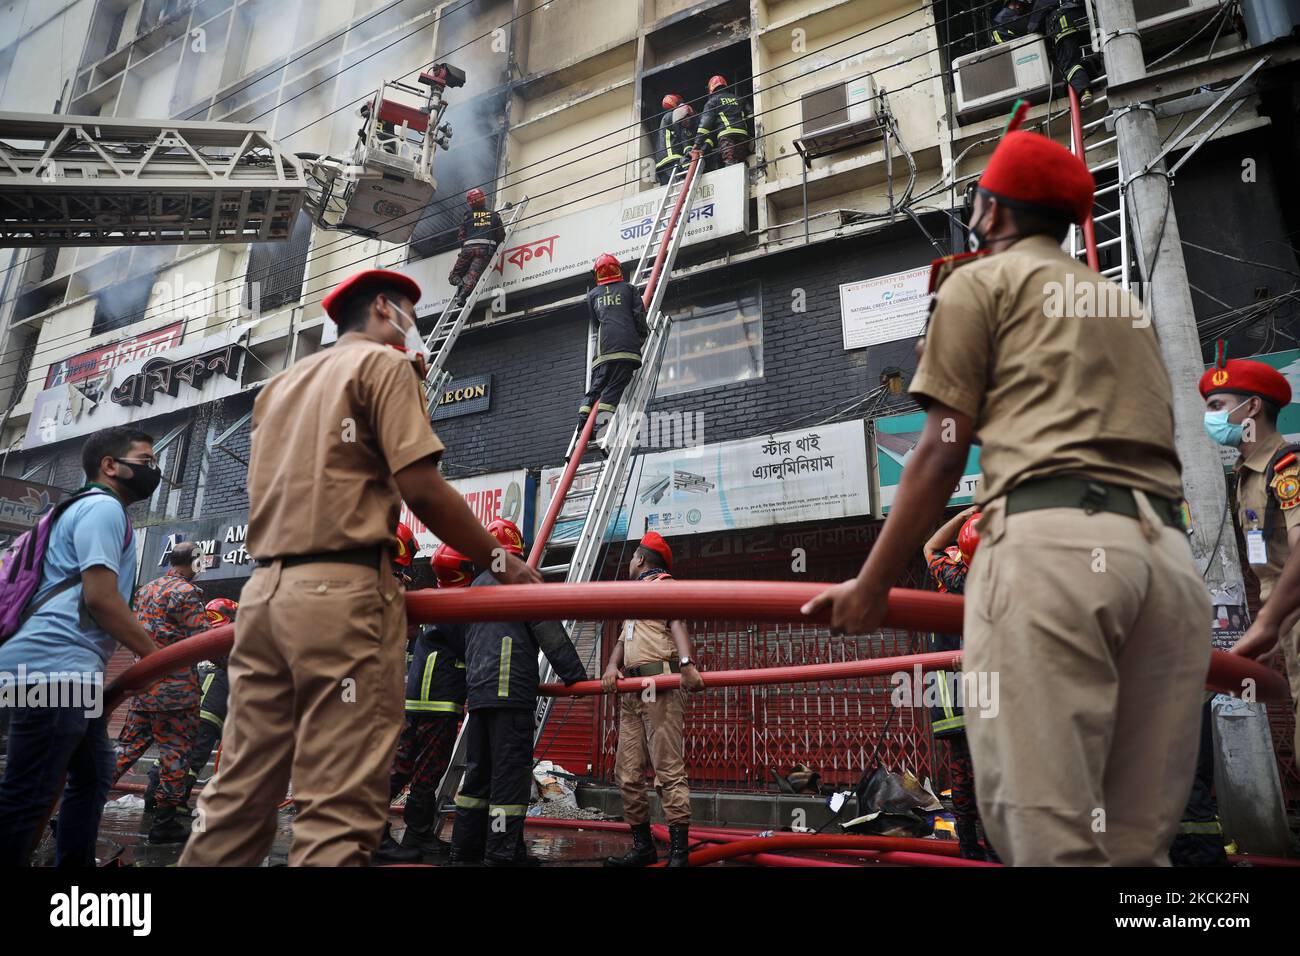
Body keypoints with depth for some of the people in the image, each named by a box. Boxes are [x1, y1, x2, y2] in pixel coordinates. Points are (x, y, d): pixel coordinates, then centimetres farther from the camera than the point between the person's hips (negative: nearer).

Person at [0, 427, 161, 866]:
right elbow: (100, 597, -17)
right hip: (58, 667, -11)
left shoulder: (91, 508, 26)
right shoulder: (104, 507, -8)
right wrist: (158, 657, -9)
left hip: (70, 669, 11)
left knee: (93, 776, 18)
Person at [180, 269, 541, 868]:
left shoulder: (281, 384, 24)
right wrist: (497, 559, -3)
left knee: (235, 802, 12)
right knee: (338, 812, -7)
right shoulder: (385, 363, 0)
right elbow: (420, 489, -10)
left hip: (263, 592, 8)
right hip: (341, 594, -8)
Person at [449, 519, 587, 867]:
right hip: (510, 690, -8)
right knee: (510, 771, -5)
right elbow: (549, 632, -9)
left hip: (477, 691, 8)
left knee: (478, 769, 13)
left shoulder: (477, 586, 21)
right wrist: (575, 675, -6)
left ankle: (466, 846, 19)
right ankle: (503, 851, -3)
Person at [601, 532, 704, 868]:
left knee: (669, 769, -11)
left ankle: (679, 851, -9)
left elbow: (677, 623, -16)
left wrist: (686, 663, -33)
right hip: (632, 690, 9)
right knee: (628, 772, 7)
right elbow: (623, 639, 17)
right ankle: (643, 846, 15)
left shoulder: (664, 583, 3)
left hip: (660, 685, -9)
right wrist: (612, 666, -4)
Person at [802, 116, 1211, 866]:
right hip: (1172, 553, 7)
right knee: (1139, 843, 8)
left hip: (1051, 540, -7)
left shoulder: (982, 279, 13)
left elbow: (943, 452, 2)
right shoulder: (1125, 303, 31)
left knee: (1051, 835, -9)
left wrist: (872, 586, 4)